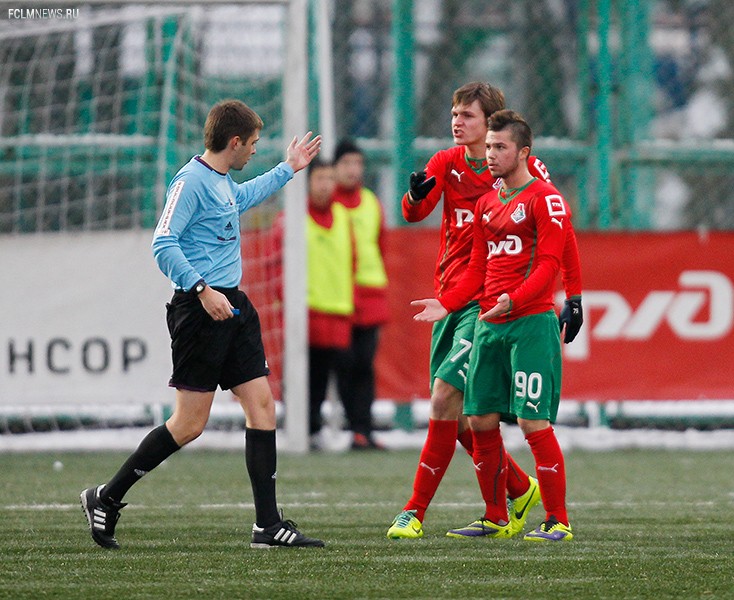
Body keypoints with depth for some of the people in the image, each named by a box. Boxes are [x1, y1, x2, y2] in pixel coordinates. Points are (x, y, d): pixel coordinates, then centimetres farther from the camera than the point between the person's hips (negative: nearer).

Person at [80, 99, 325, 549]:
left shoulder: (224, 182, 16)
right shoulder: (191, 181, -12)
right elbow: (164, 245, -19)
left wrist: (288, 170, 46)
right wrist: (203, 290, -26)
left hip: (233, 307, 9)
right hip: (200, 310, -9)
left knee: (262, 403, 2)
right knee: (189, 424, -8)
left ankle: (269, 525, 3)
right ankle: (106, 499, 6)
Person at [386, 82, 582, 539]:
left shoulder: (523, 170, -5)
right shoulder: (447, 164, 7)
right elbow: (414, 213, -8)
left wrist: (574, 296, -3)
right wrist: (416, 196, -32)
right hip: (450, 297, 6)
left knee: (445, 397, -15)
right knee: (457, 415, 7)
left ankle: (416, 511, -11)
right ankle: (521, 490, 26)